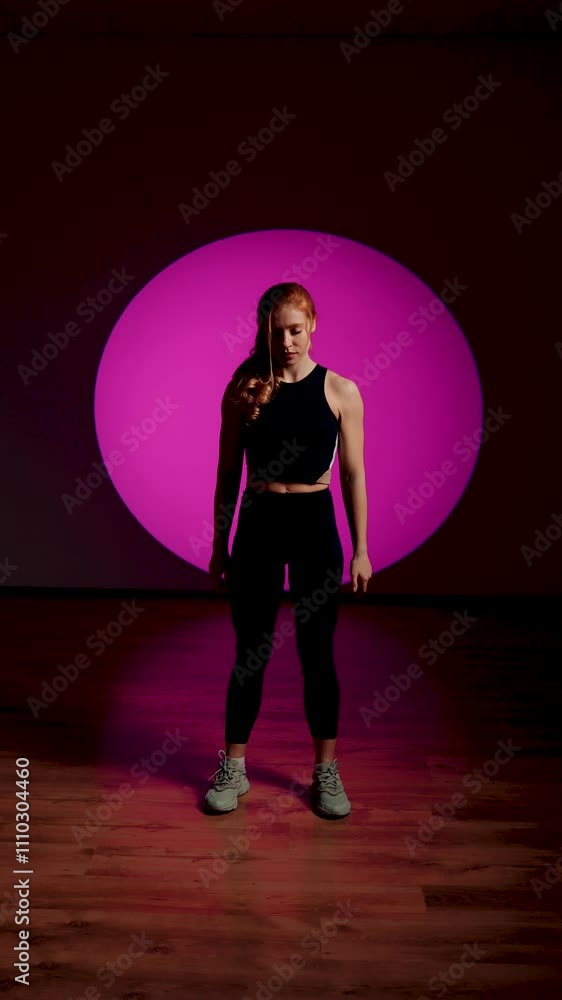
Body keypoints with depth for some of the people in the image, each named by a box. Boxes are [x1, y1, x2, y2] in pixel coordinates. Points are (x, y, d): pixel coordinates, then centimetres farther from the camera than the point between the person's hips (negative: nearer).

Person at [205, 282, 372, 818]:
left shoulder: (340, 391, -1)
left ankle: (326, 771, 27)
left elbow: (354, 474, 1)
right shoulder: (243, 389, 0)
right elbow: (227, 473, 4)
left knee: (317, 653, 9)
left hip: (315, 525, 0)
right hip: (257, 525, 1)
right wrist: (219, 546, 5)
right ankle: (233, 767, 27)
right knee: (250, 653, 9)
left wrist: (360, 549, 0)